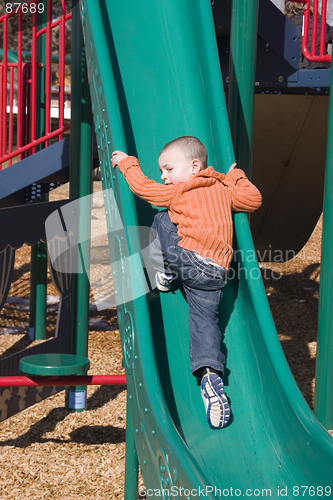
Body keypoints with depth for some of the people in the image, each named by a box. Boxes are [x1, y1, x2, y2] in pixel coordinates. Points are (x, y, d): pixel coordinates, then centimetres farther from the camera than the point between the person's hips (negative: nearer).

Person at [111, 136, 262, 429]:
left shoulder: (178, 191, 7)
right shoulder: (225, 189, 21)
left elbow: (142, 187, 10)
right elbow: (254, 200, 28)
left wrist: (127, 163, 24)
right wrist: (237, 178, 39)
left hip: (187, 254, -5)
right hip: (216, 271, 5)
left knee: (162, 219, 18)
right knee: (205, 320, 3)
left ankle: (164, 272, 20)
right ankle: (210, 372, -17)